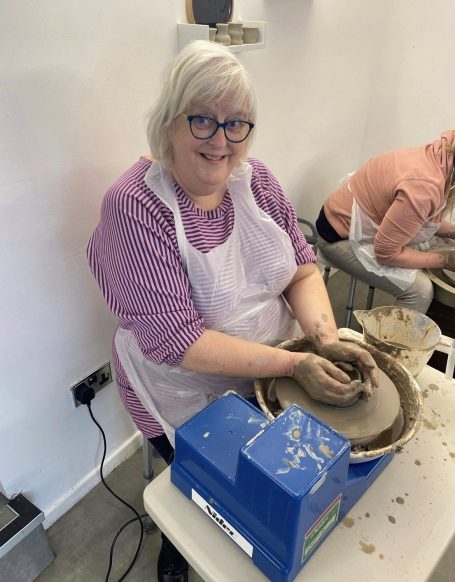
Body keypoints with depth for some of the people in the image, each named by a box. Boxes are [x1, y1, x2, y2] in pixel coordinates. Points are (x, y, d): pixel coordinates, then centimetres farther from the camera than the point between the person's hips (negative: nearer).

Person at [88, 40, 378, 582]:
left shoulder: (255, 178, -7)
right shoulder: (135, 206, -24)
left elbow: (302, 267, -3)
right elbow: (174, 340, -27)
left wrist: (326, 339, -21)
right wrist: (293, 364, -30)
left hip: (274, 374, 6)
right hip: (189, 404, -5)